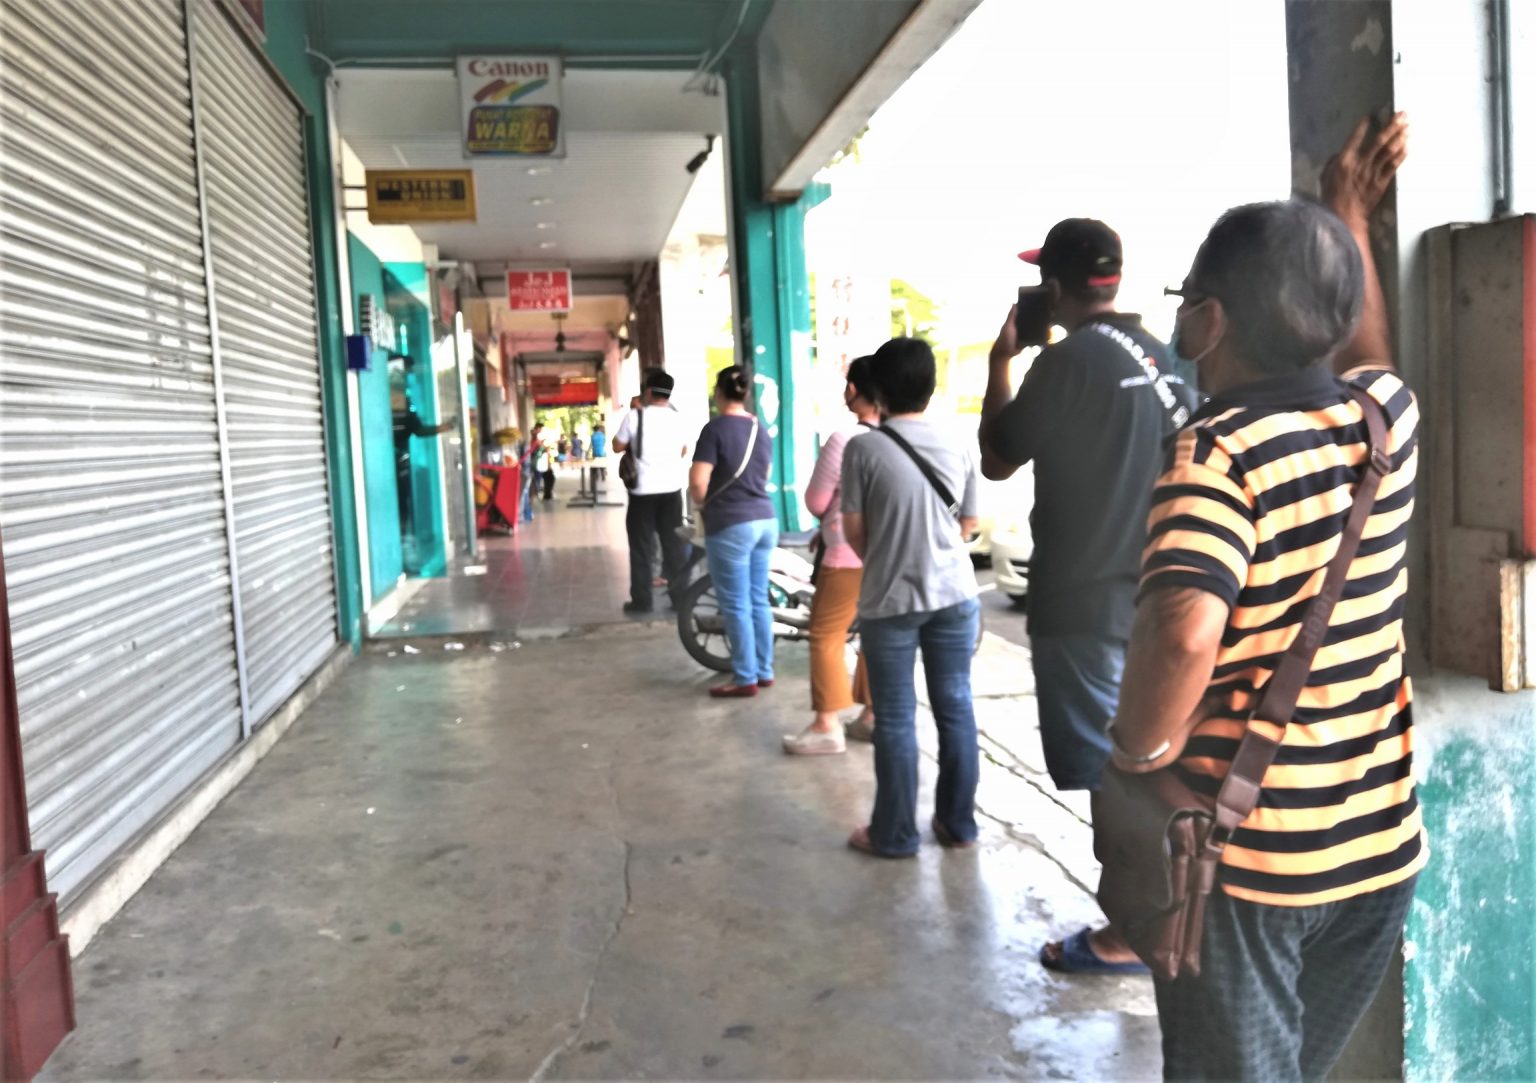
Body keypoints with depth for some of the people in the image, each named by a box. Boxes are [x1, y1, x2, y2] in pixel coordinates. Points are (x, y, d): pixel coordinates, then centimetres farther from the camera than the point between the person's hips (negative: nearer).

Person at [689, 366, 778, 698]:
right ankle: (764, 671, 21)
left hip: (730, 524, -7)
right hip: (765, 519, 7)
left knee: (735, 605, 1)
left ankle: (745, 678, 7)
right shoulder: (761, 429, 10)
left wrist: (702, 505, 2)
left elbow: (698, 481, -17)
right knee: (759, 601, 14)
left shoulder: (716, 428, -12)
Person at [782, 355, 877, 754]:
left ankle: (827, 727, 3)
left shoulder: (842, 440, -17)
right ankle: (872, 715, 21)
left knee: (826, 637, 2)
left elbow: (815, 501, -9)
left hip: (849, 554, -7)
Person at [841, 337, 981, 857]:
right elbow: (968, 525, 9)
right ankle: (958, 824, 24)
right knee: (956, 707, 13)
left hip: (890, 601, -3)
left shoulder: (864, 448, -11)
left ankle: (895, 834, 16)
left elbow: (854, 532, -5)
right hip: (955, 595, 4)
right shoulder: (957, 448, 0)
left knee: (895, 719, 6)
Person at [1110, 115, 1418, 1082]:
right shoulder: (1388, 416, -1)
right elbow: (1365, 356, 25)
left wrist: (1140, 749, -19)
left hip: (1244, 859, -6)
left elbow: (1183, 637, -36)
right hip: (1381, 850, 6)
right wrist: (1350, 220, 30)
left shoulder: (1218, 452, -20)